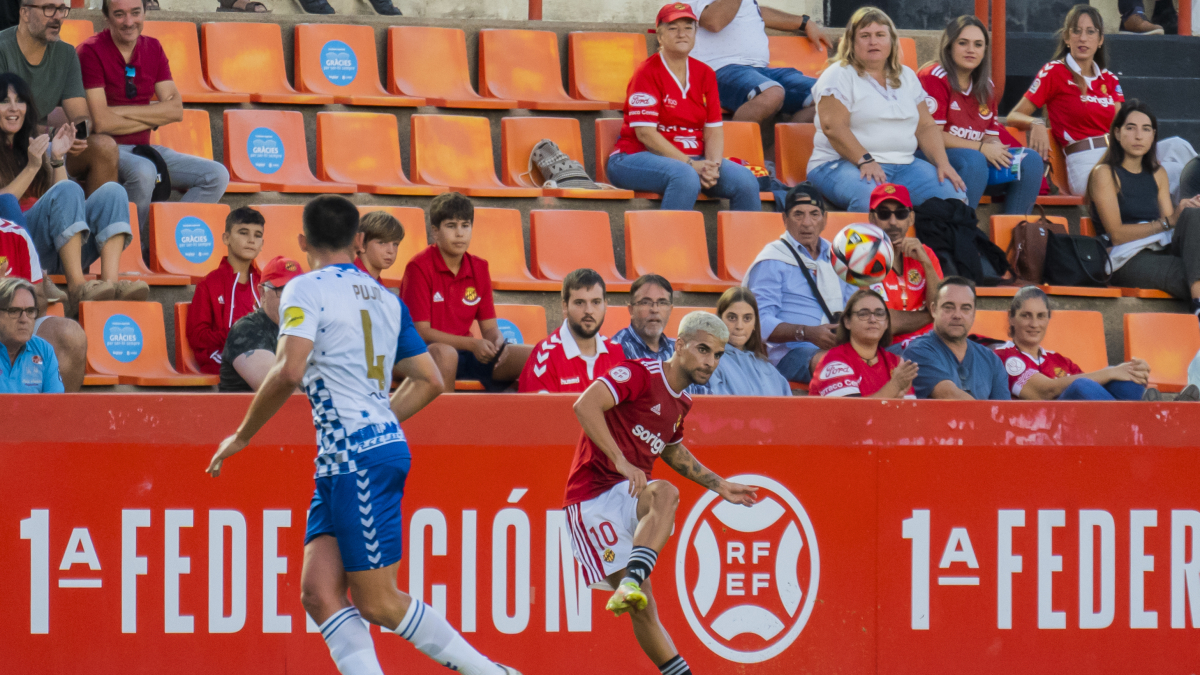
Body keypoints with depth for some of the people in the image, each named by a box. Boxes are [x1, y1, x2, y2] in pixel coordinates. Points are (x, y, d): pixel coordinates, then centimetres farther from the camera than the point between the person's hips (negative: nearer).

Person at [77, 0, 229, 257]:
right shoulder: (91, 51, -11)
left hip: (142, 149, 7)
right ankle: (139, 251, -21)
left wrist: (120, 111, -12)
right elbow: (102, 122, -18)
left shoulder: (153, 49, 8)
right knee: (143, 171, -38)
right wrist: (154, 117, -5)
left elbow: (175, 109, 0)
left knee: (217, 175, -9)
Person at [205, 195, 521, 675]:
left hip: (358, 457, -8)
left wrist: (242, 436, -7)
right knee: (320, 592, 1)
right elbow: (429, 381, 21)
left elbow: (289, 371, -19)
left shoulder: (306, 289, -6)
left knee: (378, 603, -3)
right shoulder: (384, 298, 18)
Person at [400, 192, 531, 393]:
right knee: (444, 353, -41)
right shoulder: (419, 267, -10)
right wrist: (472, 344, -21)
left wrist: (498, 344, -15)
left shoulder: (479, 268, 8)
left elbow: (489, 328, 10)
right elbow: (420, 331, -14)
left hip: (465, 353, 6)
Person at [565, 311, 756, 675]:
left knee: (666, 493, -23)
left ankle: (630, 585, -27)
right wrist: (621, 462, -33)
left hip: (631, 494, 7)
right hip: (593, 497, -7)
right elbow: (585, 405, -27)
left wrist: (720, 486, 26)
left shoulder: (681, 402, 12)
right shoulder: (640, 373, -12)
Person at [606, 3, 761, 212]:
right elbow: (645, 133, -14)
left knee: (745, 179, -18)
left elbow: (714, 130, 7)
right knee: (686, 177, -38)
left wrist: (713, 166, -15)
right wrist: (691, 164, -20)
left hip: (694, 160, 6)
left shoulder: (704, 74, 11)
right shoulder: (648, 73, -7)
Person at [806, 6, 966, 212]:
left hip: (903, 164, 6)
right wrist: (865, 162, -23)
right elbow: (833, 127, -12)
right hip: (844, 163, -6)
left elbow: (926, 127, 16)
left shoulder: (907, 77, 19)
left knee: (953, 194, -19)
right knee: (870, 196, -41)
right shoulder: (839, 75, 0)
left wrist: (943, 164, 0)